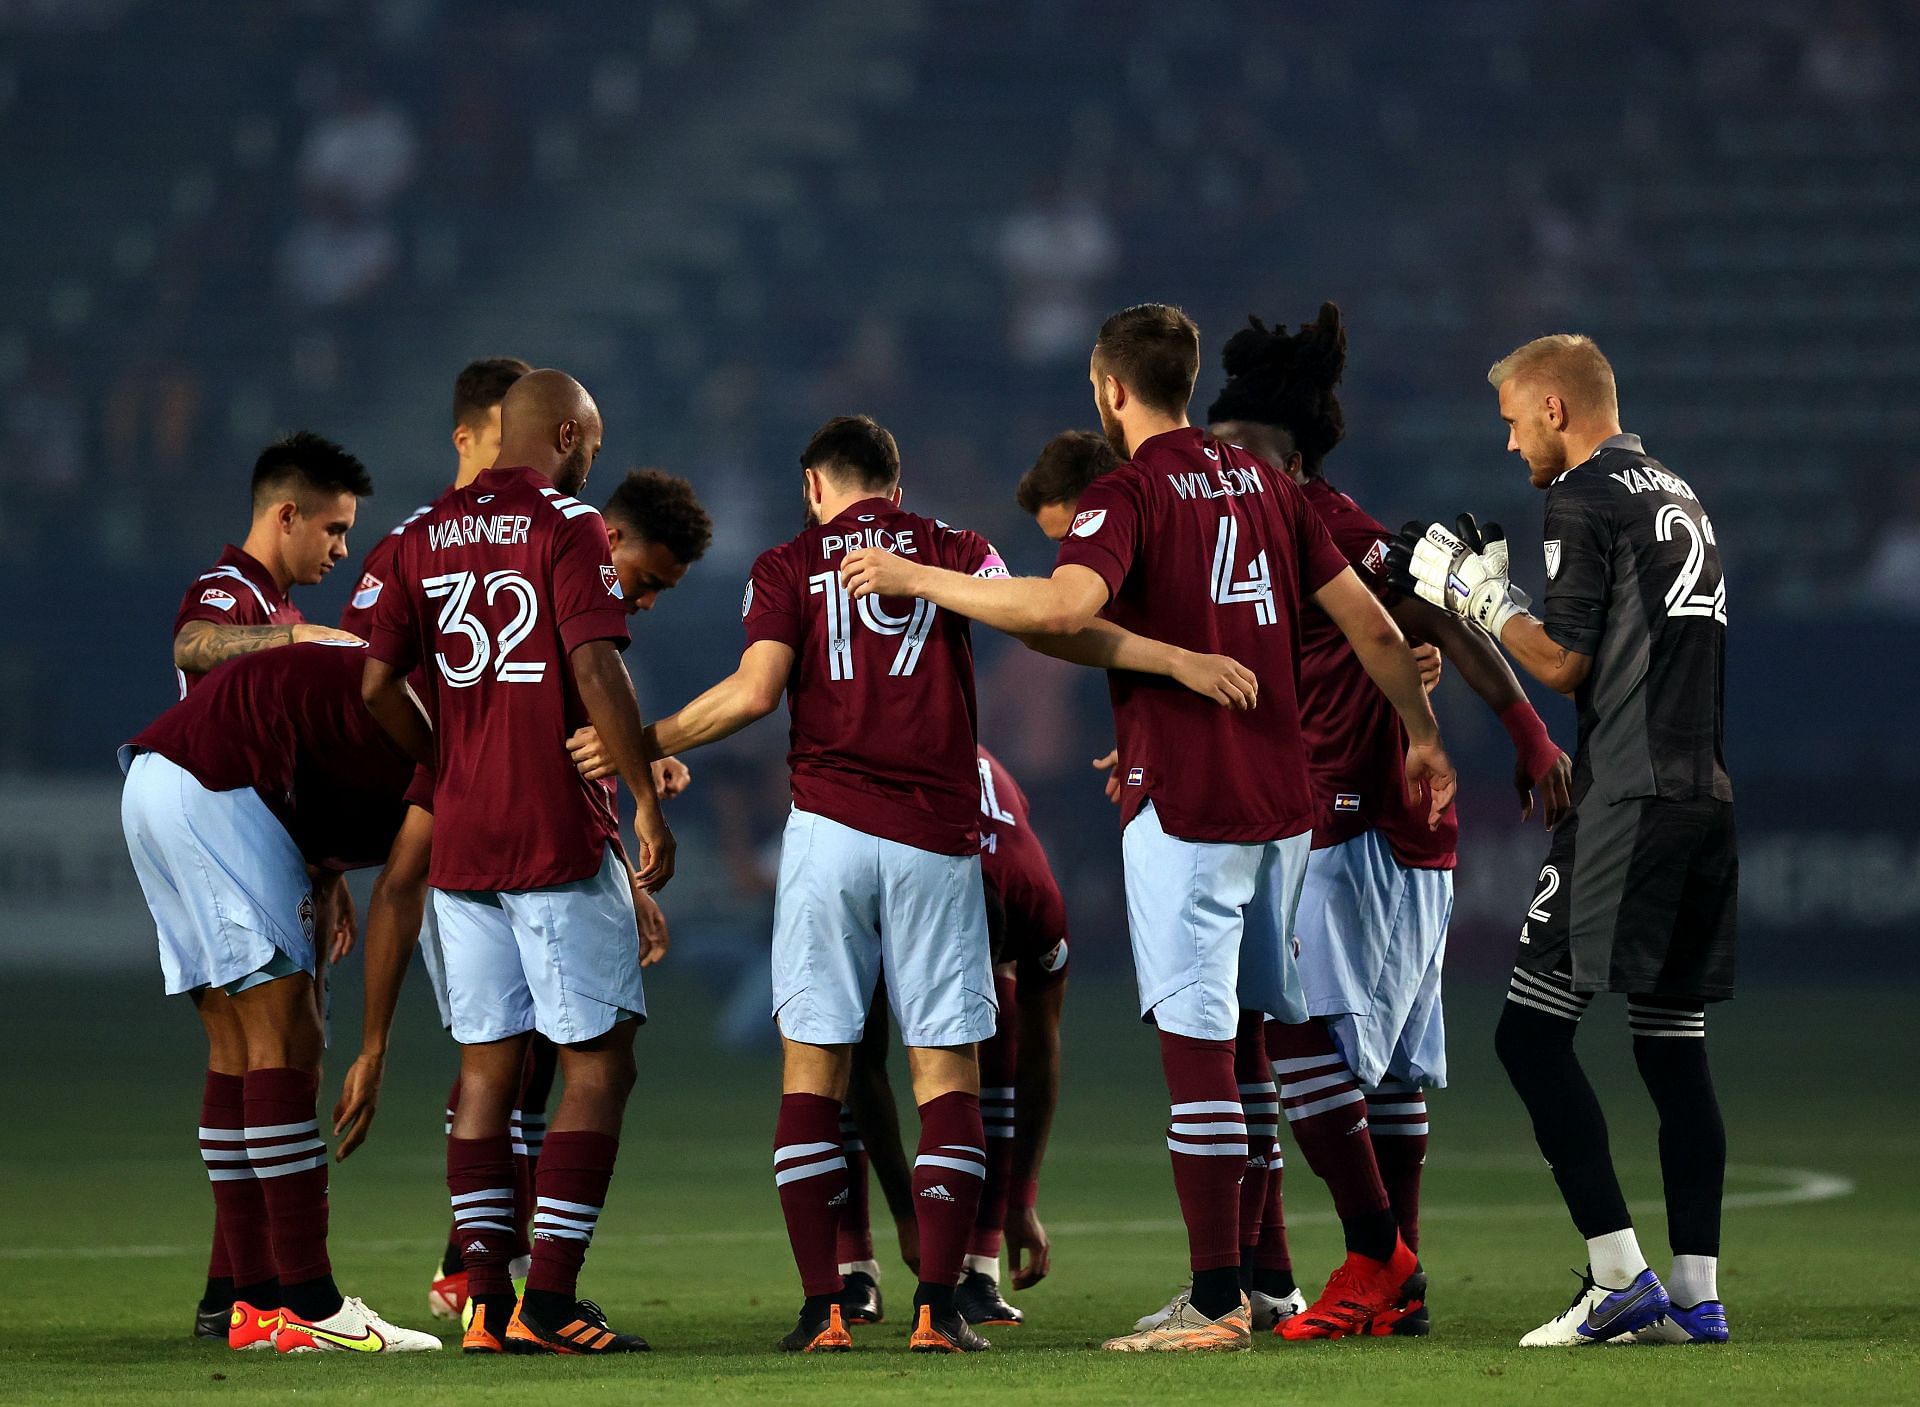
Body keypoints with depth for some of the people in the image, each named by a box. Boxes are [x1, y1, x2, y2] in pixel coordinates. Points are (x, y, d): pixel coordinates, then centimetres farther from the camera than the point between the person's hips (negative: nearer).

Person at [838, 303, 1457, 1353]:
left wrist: (913, 579, -19)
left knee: (1198, 1047, -6)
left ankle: (1218, 1301, -7)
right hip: (1280, 798, 7)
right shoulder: (1262, 483, 12)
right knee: (1270, 1031, 16)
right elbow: (1371, 626, 14)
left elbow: (1063, 605, -27)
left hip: (1183, 804, -7)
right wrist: (1422, 735, 27)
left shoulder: (1129, 492, -9)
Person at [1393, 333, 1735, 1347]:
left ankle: (1620, 1278, -11)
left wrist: (1479, 593, 3)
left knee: (1532, 1033, -5)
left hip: (1631, 798, -9)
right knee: (1673, 1045, 9)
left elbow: (1565, 665, -10)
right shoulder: (1679, 495, 20)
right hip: (1710, 795, 9)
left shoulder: (1583, 500, -7)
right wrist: (1482, 589, 19)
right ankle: (1695, 1293, 5)